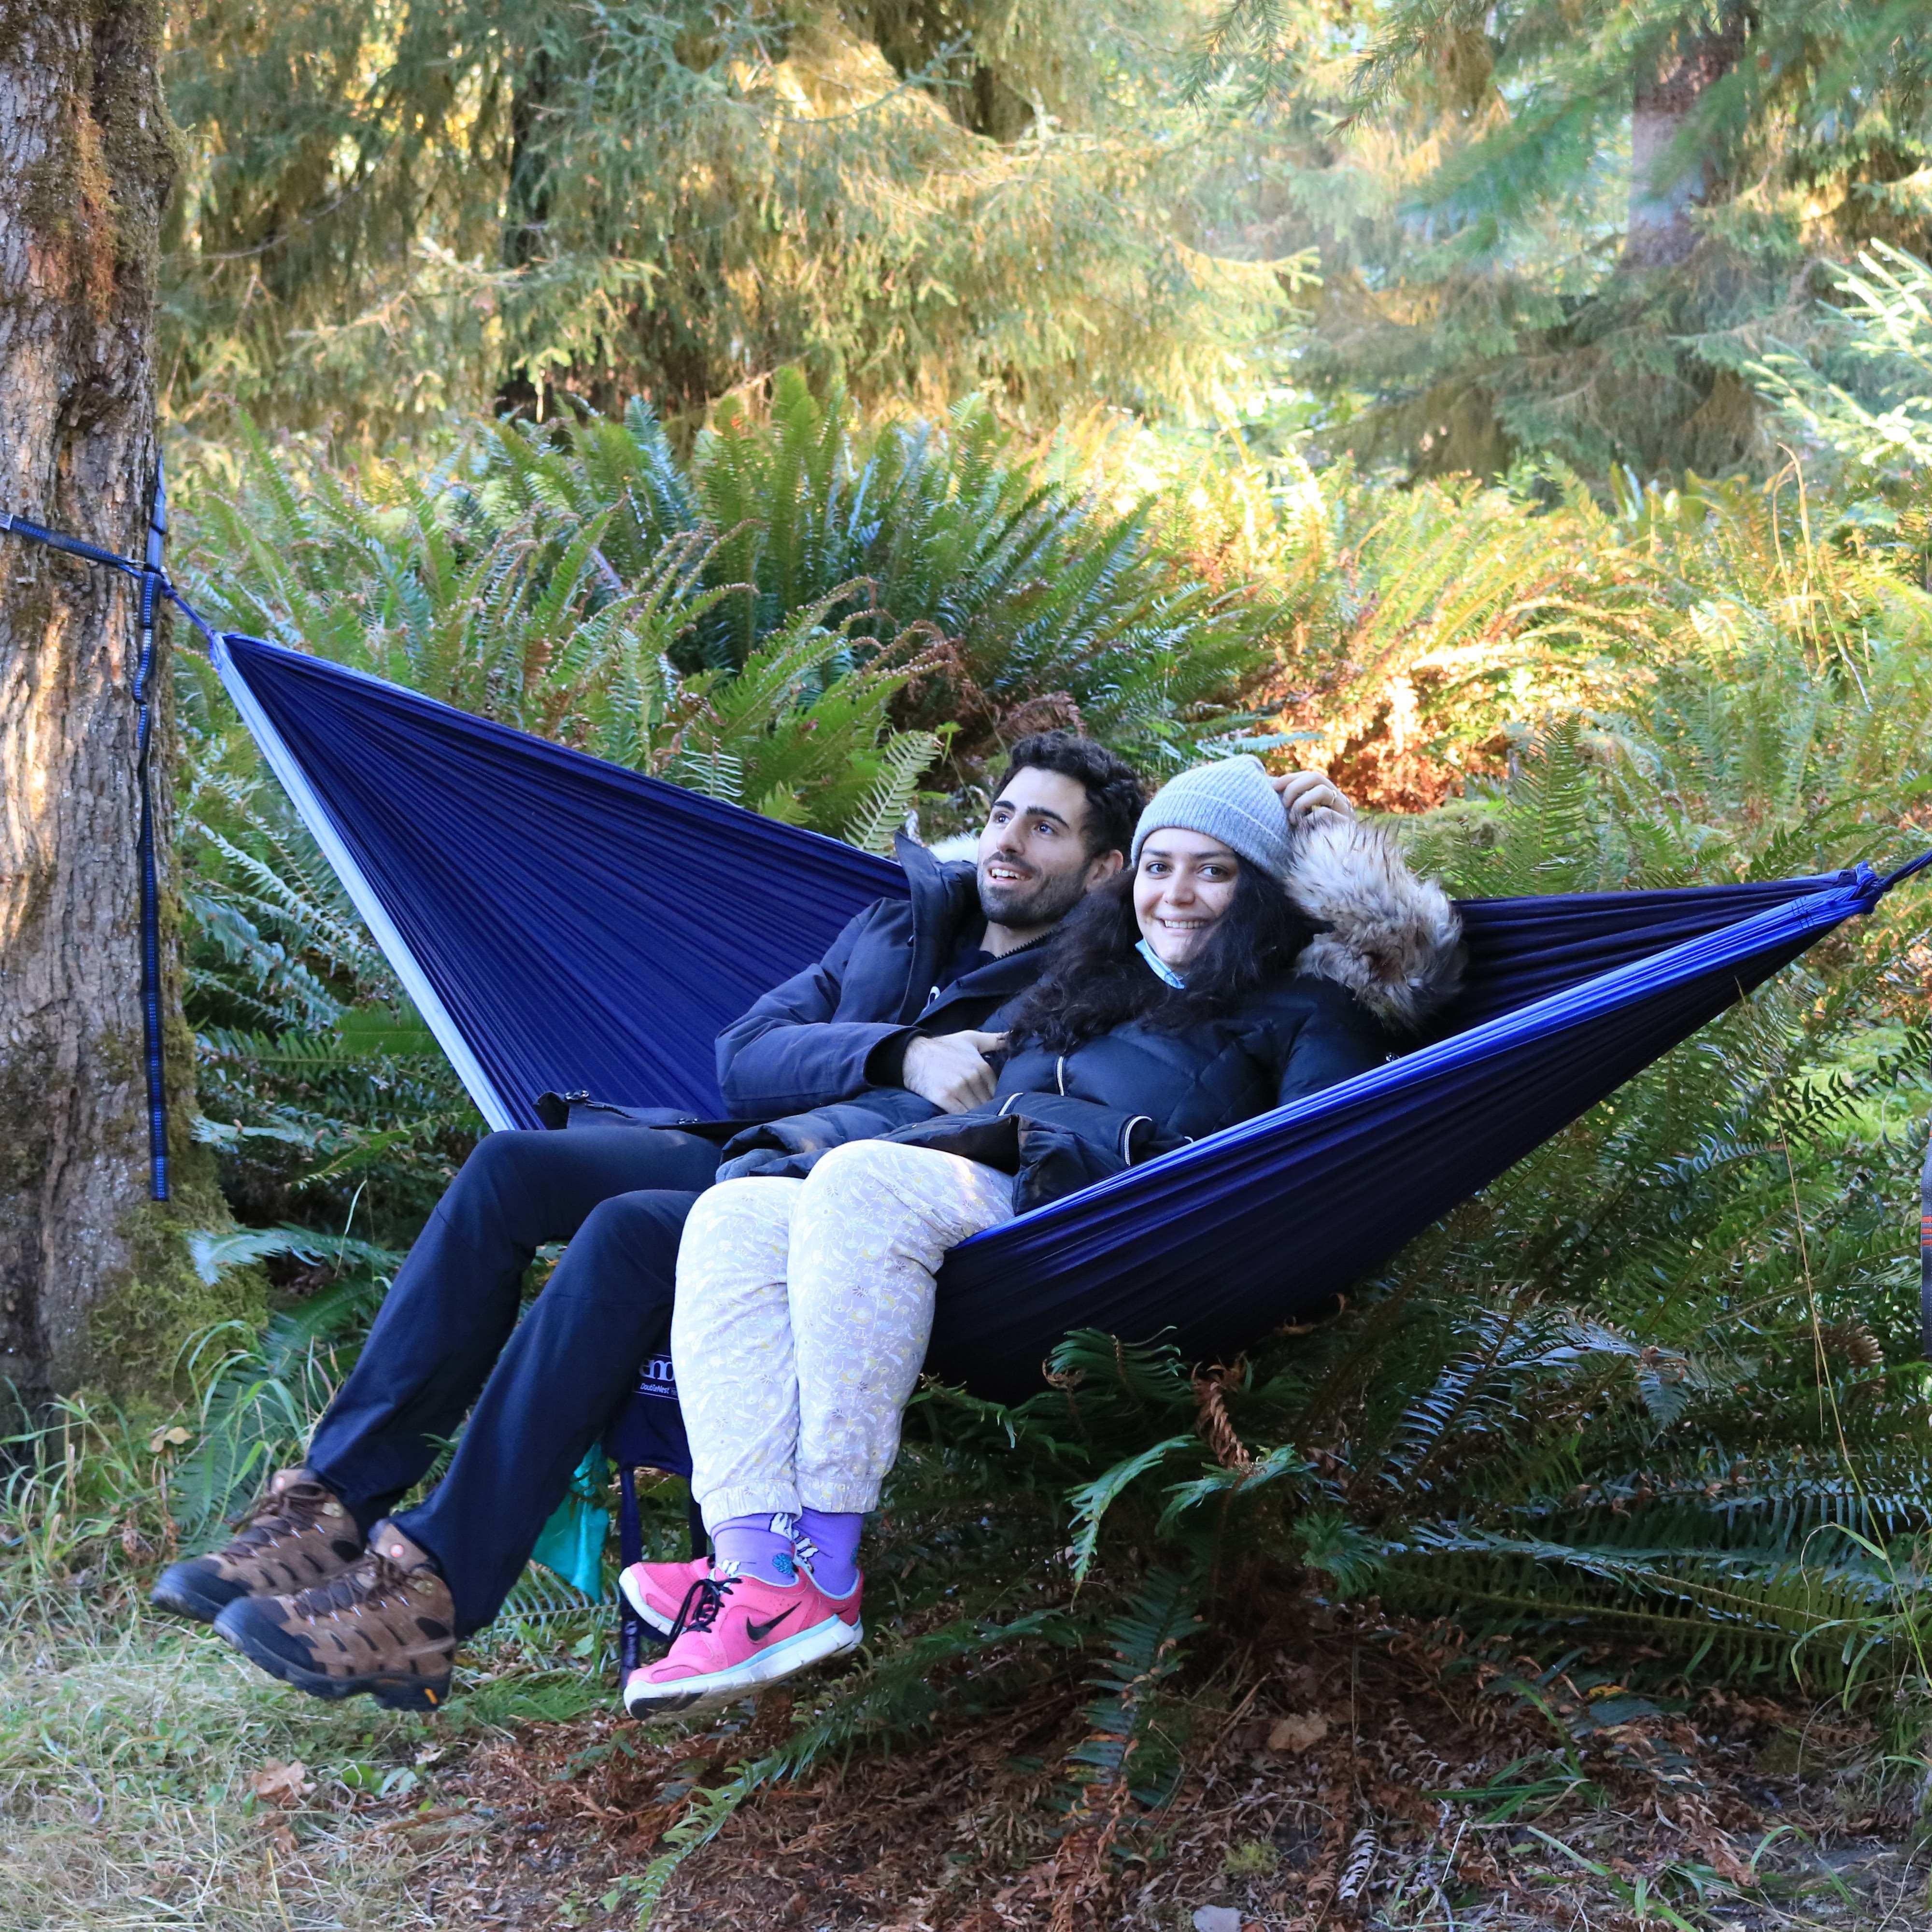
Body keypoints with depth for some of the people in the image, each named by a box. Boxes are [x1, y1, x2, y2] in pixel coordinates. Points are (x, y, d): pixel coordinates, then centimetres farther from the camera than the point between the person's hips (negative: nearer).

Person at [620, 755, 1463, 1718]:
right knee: (734, 1219, -19)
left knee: (862, 1181, -32)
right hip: (968, 1197, 7)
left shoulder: (1305, 1014, 14)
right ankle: (762, 1566, -37)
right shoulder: (1090, 986, 36)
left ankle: (827, 1562, -38)